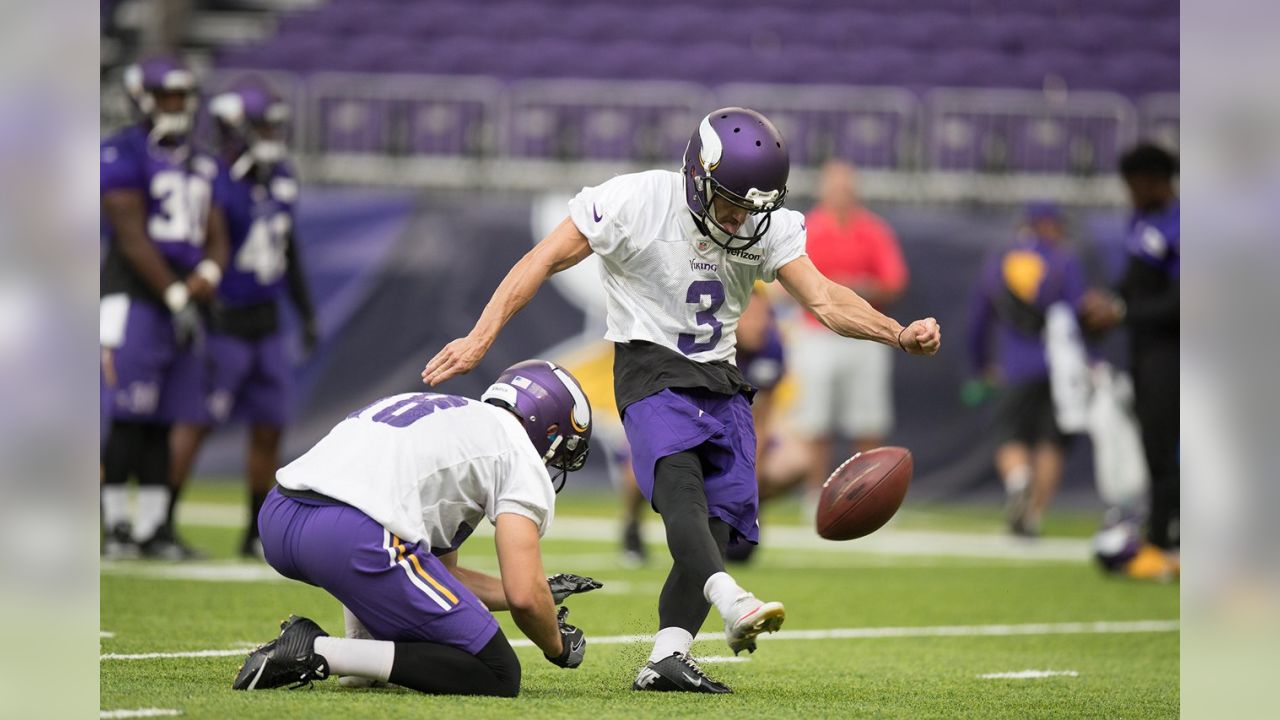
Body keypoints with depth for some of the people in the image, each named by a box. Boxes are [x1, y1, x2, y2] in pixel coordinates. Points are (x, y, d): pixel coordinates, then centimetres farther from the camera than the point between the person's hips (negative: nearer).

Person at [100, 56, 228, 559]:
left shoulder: (198, 165, 16)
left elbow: (215, 235, 16)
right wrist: (177, 296, -16)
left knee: (162, 423, 7)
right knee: (128, 422, -9)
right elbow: (133, 239, -13)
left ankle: (153, 527, 10)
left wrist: (207, 274, -7)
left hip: (181, 301, 7)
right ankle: (115, 525, -5)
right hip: (133, 298, -7)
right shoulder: (123, 156, -8)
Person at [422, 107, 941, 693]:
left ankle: (666, 659, -4)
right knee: (678, 478, -30)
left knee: (718, 518, -4)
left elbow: (824, 300, -6)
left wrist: (899, 334, -24)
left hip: (720, 381, 6)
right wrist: (479, 339, -14)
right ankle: (731, 604, -52)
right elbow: (542, 262, -9)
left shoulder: (769, 229, 1)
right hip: (652, 369, -6)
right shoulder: (636, 202, -12)